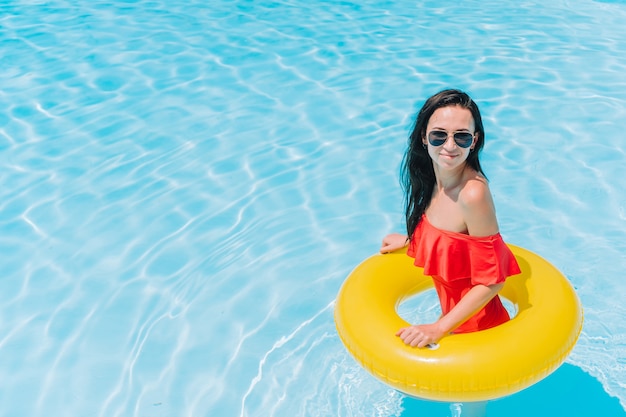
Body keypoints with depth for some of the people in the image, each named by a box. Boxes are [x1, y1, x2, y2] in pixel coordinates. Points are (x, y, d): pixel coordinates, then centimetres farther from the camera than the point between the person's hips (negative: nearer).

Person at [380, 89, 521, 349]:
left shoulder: (473, 193, -29)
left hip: (477, 326, -7)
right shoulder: (434, 179, -7)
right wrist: (410, 240, 18)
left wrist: (438, 328, -23)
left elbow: (491, 281, -23)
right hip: (453, 315, 7)